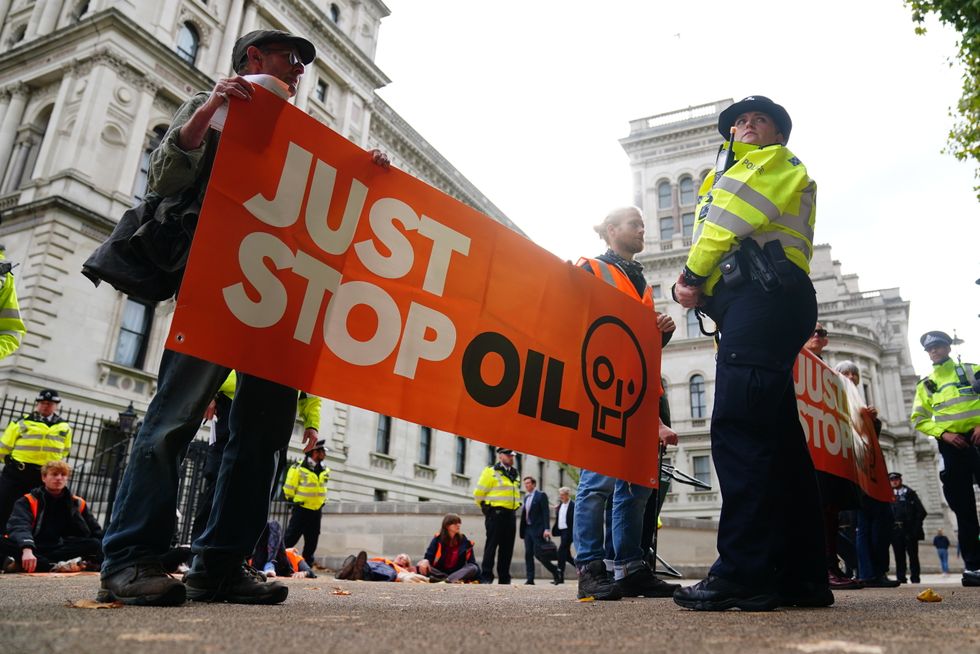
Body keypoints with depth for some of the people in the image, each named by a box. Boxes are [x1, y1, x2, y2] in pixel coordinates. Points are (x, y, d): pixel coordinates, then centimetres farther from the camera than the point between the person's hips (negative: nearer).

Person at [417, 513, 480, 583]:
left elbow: (471, 563, 0)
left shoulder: (464, 541, 4)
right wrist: (425, 561, -30)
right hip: (439, 572, -1)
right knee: (421, 567, -27)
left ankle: (447, 580, -48)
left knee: (473, 568, -27)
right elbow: (428, 556, -5)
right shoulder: (438, 539, 2)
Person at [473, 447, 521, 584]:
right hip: (495, 514, -7)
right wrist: (487, 508, 6)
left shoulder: (514, 474, 17)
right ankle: (486, 577, -3)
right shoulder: (490, 472, -6)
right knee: (492, 545, -6)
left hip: (510, 514, 7)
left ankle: (504, 578, 14)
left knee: (507, 547, 8)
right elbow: (478, 493, -4)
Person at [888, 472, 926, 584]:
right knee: (899, 556, 3)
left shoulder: (910, 494, 9)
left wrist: (916, 527, -6)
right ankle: (901, 578, 7)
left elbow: (921, 512, 3)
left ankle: (915, 578, 8)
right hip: (895, 531, 1)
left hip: (910, 530, -1)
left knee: (913, 555, 2)